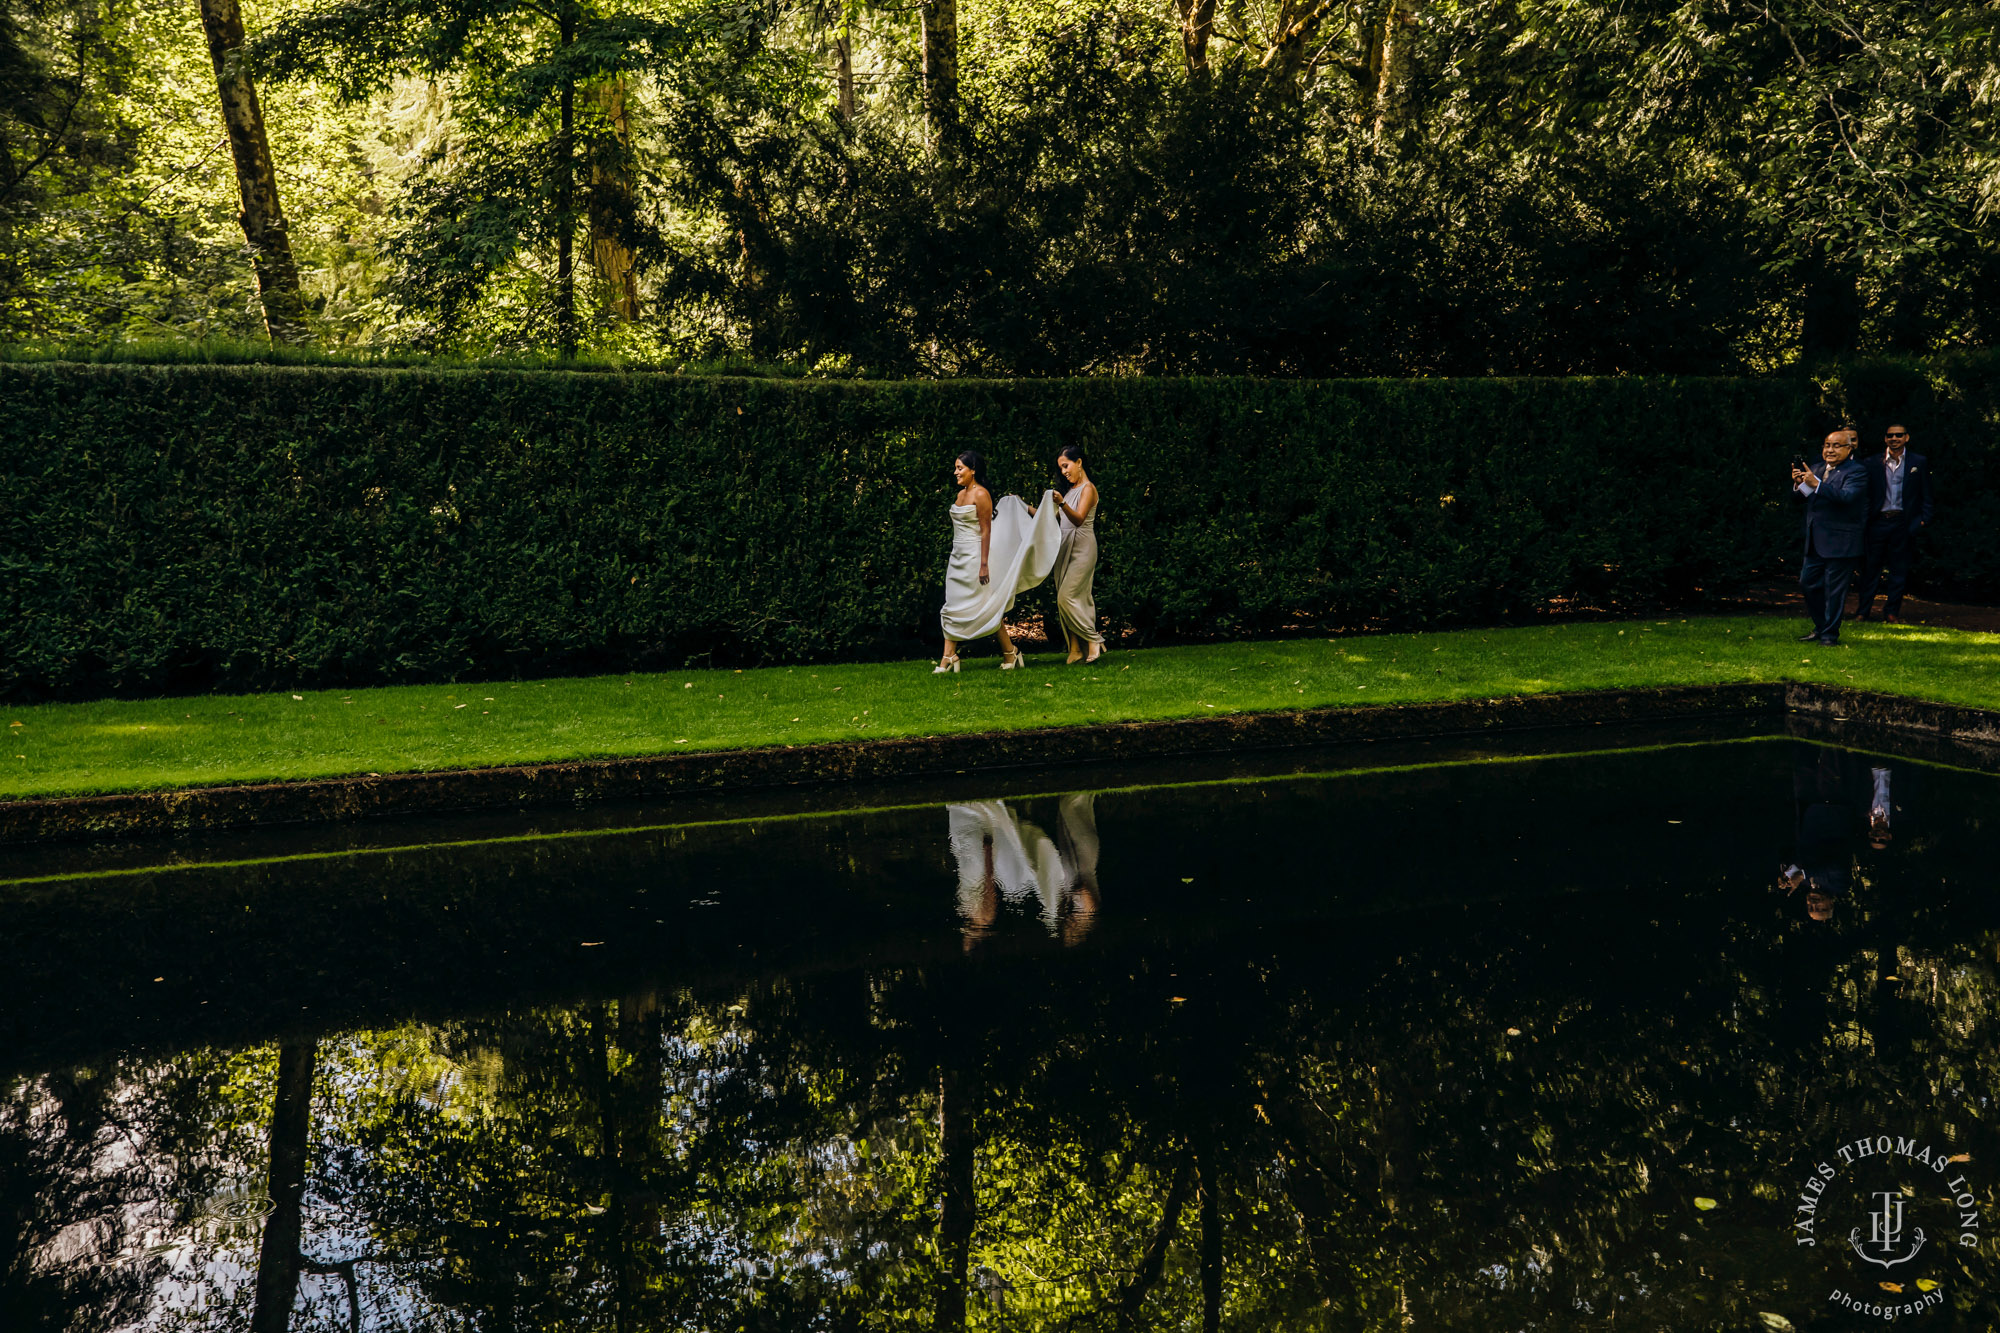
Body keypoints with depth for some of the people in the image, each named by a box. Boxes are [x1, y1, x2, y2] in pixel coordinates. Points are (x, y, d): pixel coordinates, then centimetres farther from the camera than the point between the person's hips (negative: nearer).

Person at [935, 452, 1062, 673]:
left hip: (974, 556, -8)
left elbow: (986, 530, -15)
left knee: (986, 607, -1)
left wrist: (984, 564, -19)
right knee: (952, 607, 3)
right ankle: (948, 657, 3)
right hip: (958, 557, 8)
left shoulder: (980, 495, -13)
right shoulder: (961, 494, 12)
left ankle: (1010, 651, 12)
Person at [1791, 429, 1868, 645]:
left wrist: (1817, 485, -34)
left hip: (1839, 543, -8)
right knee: (1808, 583, 13)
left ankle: (1830, 634, 9)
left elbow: (1847, 496, -26)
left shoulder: (1857, 472, -9)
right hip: (1815, 542, 8)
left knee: (1834, 589, -1)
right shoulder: (1819, 470, 15)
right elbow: (1808, 500, 13)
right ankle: (1821, 627, 28)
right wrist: (1799, 484, -6)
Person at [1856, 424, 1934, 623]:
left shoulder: (1919, 463, 6)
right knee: (1871, 567, 3)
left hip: (1903, 523, 0)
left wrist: (1923, 519, -2)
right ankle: (1864, 610, 9)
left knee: (1899, 569, 6)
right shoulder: (1872, 464, 5)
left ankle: (1892, 611, 14)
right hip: (1877, 522, 0)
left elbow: (1926, 495, 7)